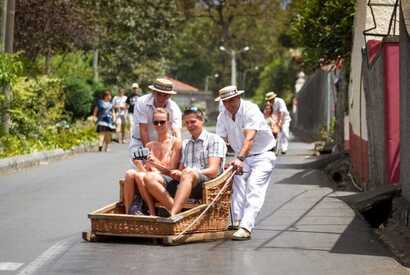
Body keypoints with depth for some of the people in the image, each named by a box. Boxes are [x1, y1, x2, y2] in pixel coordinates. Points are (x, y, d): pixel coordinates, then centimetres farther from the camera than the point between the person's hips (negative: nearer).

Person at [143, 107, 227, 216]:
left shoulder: (214, 140, 8)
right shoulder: (185, 144, 28)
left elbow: (213, 171, -5)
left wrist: (181, 174, -16)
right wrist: (176, 173, -6)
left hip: (206, 183, -6)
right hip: (182, 183, 6)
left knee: (187, 173, -39)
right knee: (149, 177, -17)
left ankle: (172, 214, -53)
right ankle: (178, 211, -34)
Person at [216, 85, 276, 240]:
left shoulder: (251, 110, -21)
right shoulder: (223, 116, 0)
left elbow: (249, 138, -34)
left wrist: (240, 158, -45)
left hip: (263, 154, -6)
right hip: (242, 157, 7)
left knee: (254, 188, -19)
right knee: (237, 186, -8)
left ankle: (246, 227, -28)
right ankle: (237, 223, -8)